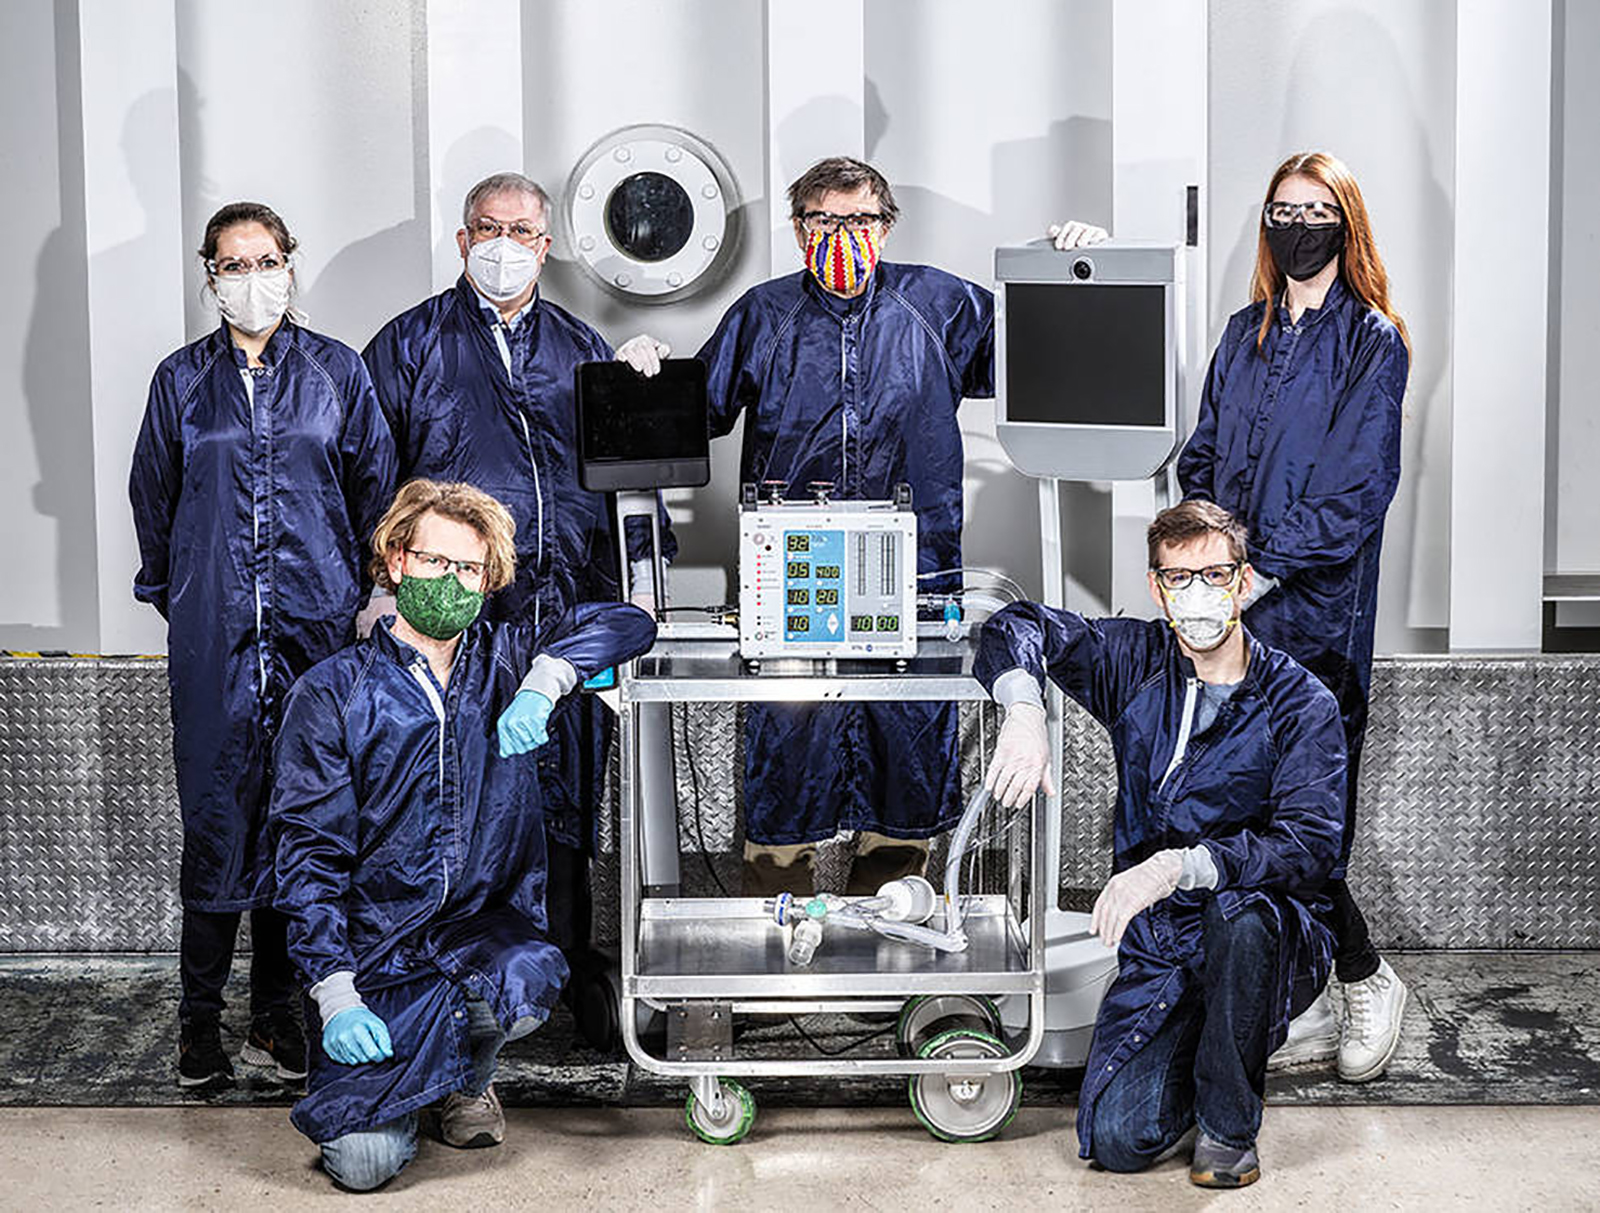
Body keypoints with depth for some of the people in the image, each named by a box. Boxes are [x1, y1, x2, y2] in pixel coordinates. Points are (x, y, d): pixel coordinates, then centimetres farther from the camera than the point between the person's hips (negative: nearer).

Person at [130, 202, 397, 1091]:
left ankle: (278, 1013, 11)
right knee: (217, 812, -3)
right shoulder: (183, 381, 9)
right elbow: (153, 497, 16)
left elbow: (377, 485, 11)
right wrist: (172, 596, 14)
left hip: (318, 624, 0)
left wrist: (371, 589, 8)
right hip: (215, 633, 0)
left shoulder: (337, 371, 8)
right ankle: (201, 1018, 5)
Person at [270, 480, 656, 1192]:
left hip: (486, 929, 2)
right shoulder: (332, 694, -1)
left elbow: (624, 624, 3)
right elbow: (308, 852, -6)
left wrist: (544, 682, -15)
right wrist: (334, 994, -16)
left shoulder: (502, 663, 8)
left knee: (526, 985, -34)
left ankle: (468, 1079, 4)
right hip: (375, 947, -2)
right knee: (363, 1161, -17)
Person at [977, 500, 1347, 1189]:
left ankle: (1228, 1126, -16)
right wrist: (1024, 711, -14)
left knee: (1238, 911, -40)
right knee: (1116, 1142, -17)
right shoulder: (1137, 664, 1)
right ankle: (1199, 1047, 18)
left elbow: (1308, 847, -22)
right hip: (1158, 952, 3)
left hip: (1272, 946, -2)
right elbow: (1021, 627, 7)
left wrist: (1177, 866, -35)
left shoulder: (1300, 705, -10)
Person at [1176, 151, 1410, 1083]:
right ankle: (1310, 1007, 16)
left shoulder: (1372, 342, -3)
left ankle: (1368, 982, 14)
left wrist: (1264, 565, -15)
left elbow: (1361, 485, -11)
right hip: (1238, 606, 6)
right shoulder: (1246, 335, 16)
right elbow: (1204, 456, 18)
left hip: (1317, 611, -6)